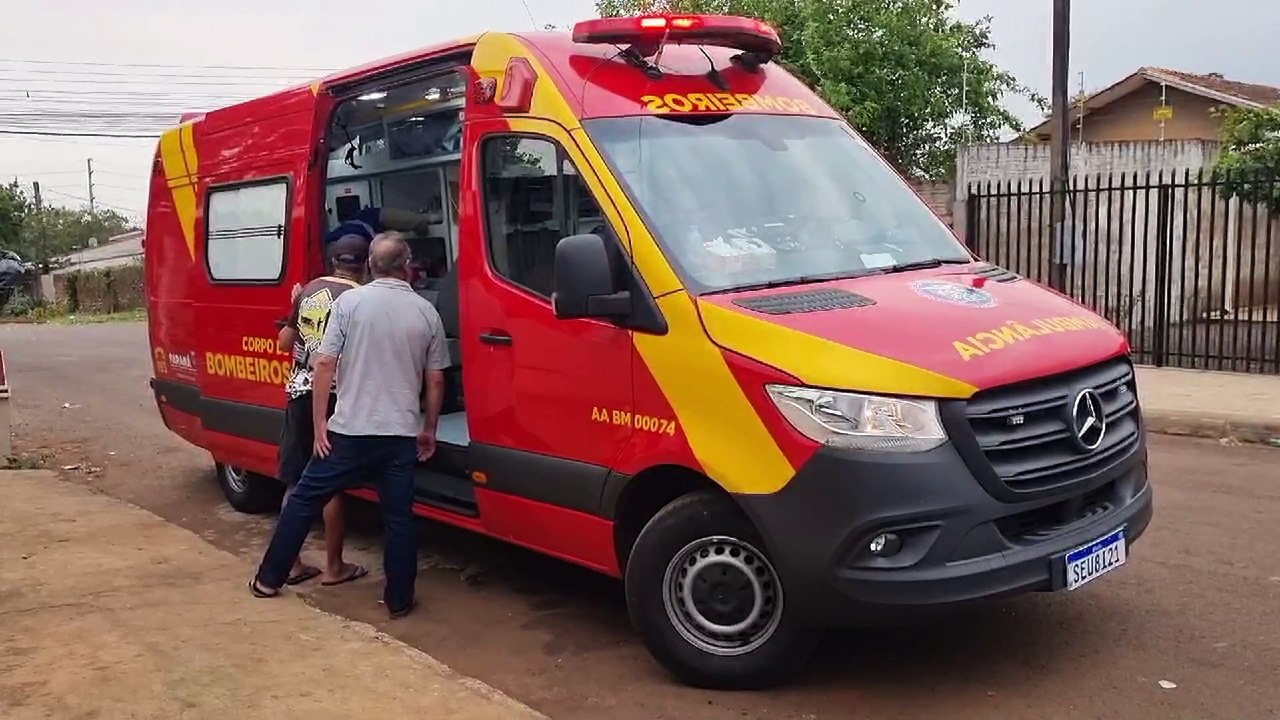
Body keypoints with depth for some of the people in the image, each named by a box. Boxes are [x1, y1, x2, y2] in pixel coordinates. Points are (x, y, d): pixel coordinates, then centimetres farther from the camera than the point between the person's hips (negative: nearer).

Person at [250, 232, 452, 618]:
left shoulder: (350, 301, -4)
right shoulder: (426, 311, 2)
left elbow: (324, 364, -7)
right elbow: (435, 380, 6)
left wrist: (319, 422, -1)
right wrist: (428, 430, 17)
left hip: (349, 430, -1)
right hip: (402, 433, 1)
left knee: (304, 500, 14)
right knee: (399, 517, 9)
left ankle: (269, 579, 23)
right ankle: (399, 599, 15)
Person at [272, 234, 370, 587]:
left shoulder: (309, 290, 9)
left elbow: (284, 342, 15)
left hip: (300, 394, 5)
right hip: (335, 398, -5)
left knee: (296, 482, 11)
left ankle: (291, 562, 17)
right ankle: (334, 567, 12)